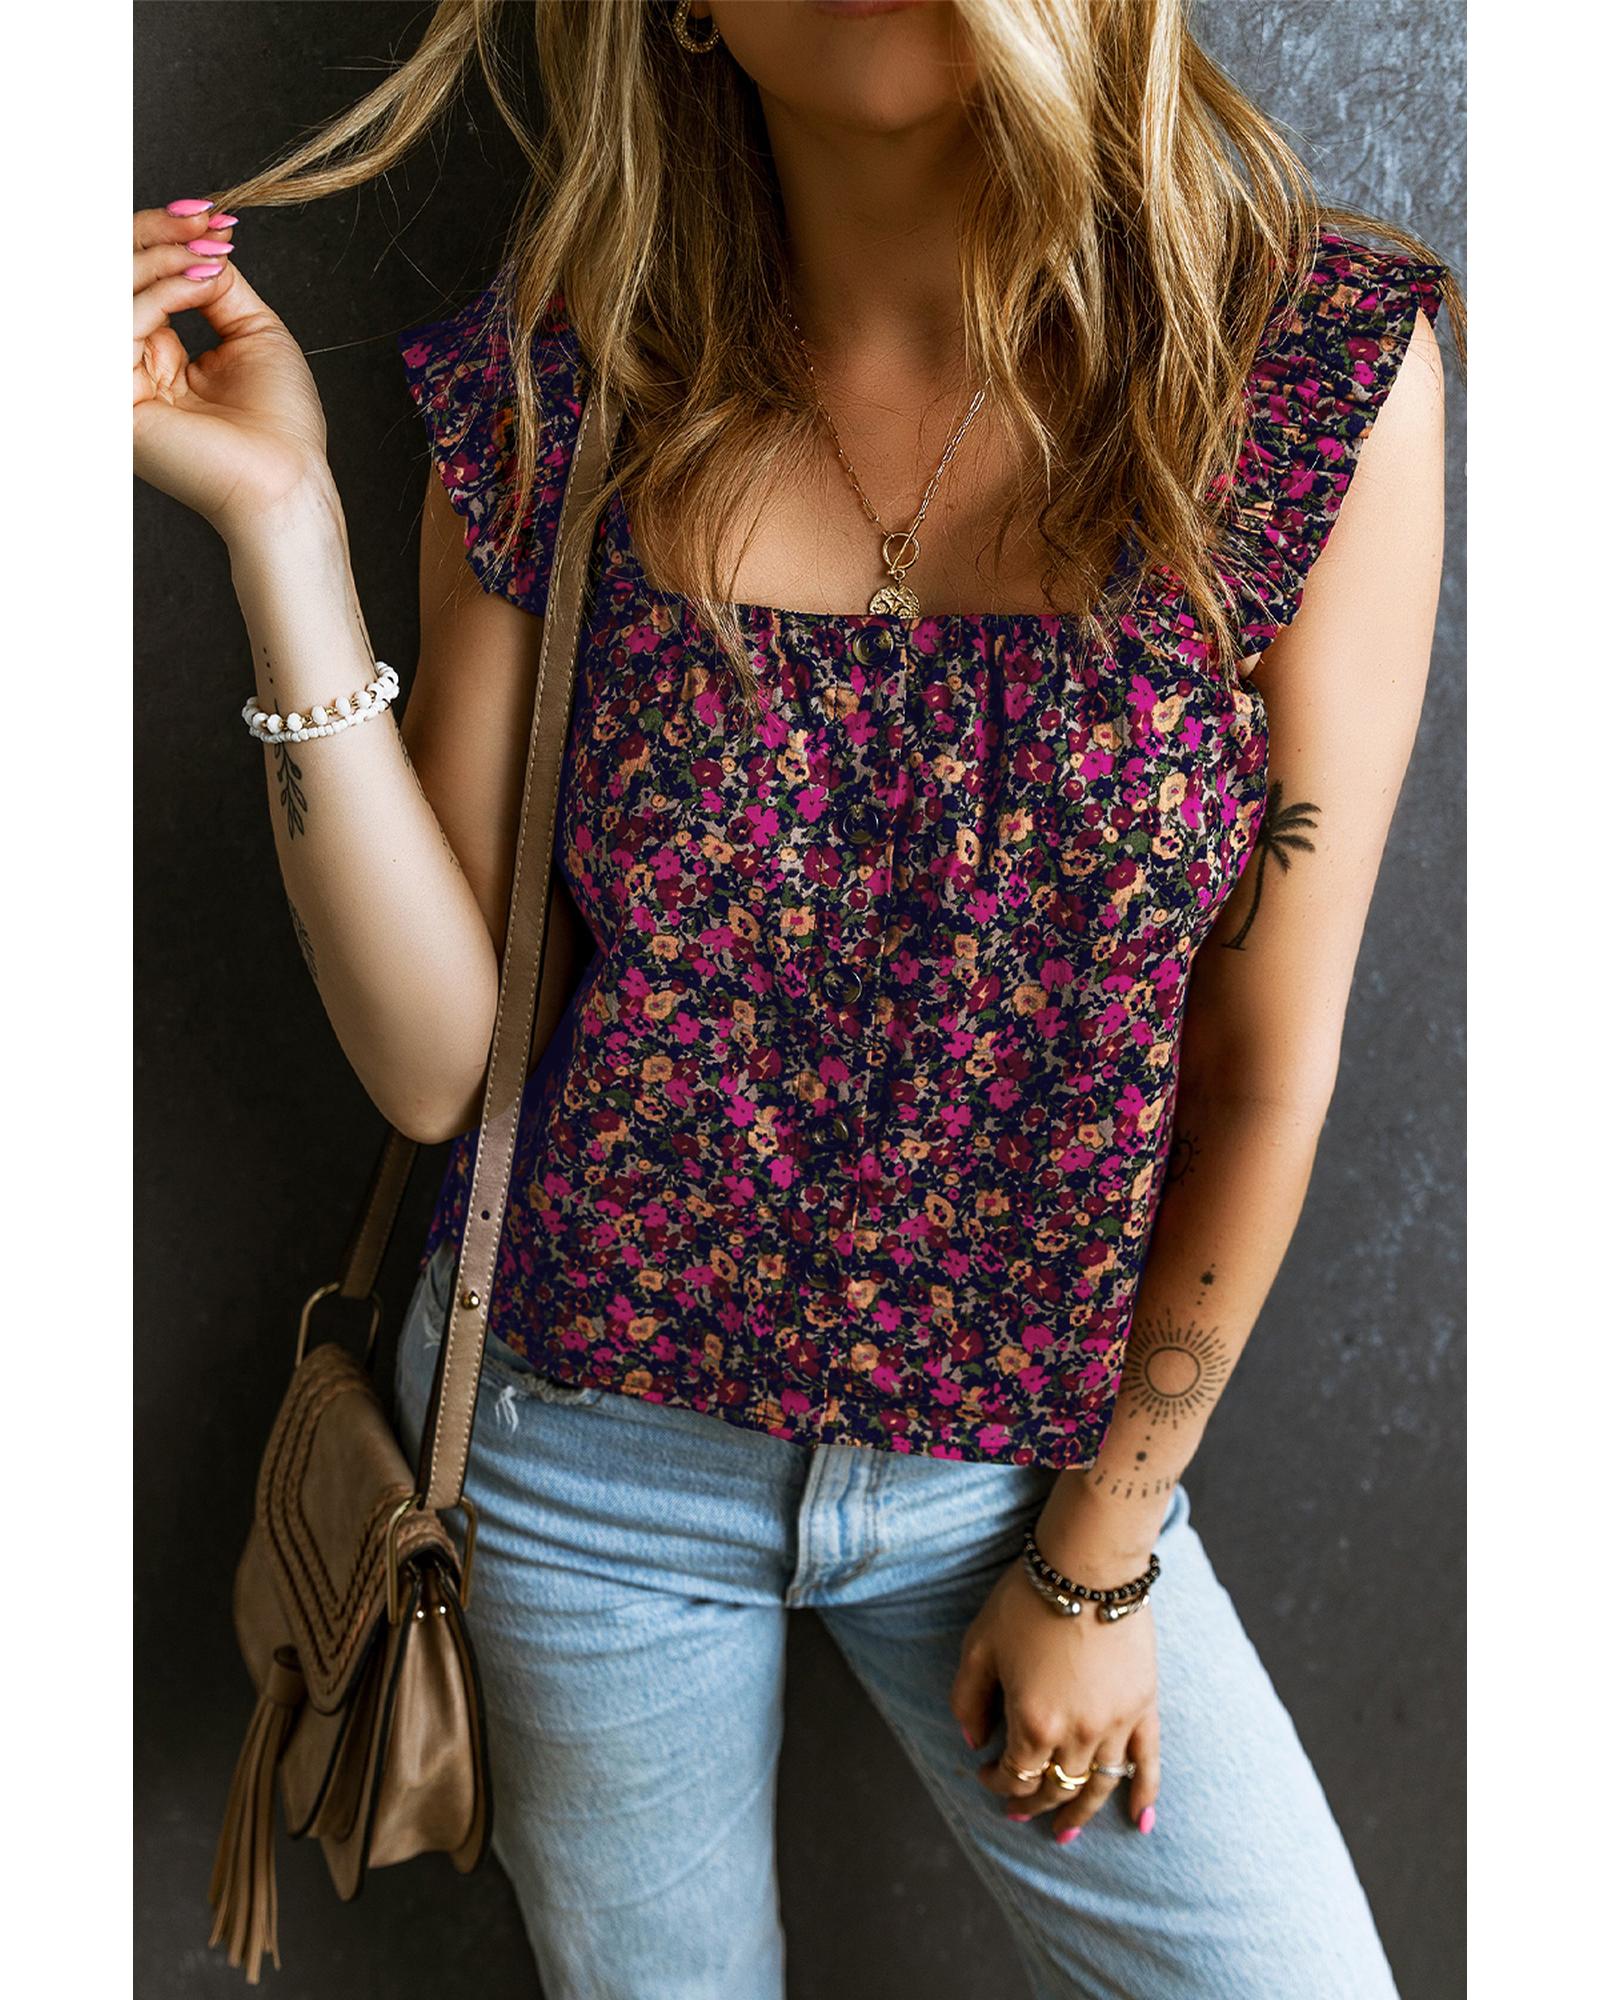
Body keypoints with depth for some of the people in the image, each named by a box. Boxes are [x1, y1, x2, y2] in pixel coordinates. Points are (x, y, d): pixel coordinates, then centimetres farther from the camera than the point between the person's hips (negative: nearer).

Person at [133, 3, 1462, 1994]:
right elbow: (431, 1058, -11)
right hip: (586, 1435, 1)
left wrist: (1097, 1554, -1)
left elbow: (1266, 1069, -9)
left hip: (1037, 1448, 0)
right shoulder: (553, 394, -10)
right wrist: (281, 524, -19)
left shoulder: (1325, 362, -15)